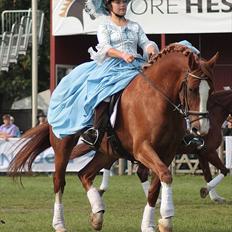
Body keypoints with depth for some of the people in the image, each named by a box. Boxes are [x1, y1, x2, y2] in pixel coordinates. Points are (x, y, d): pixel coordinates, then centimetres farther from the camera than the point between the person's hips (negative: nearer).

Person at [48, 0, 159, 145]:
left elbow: (146, 43, 14)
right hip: (112, 64, -4)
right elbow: (105, 48, -5)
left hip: (135, 65, 4)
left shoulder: (135, 26, 25)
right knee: (95, 87, -33)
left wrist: (151, 49, -12)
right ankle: (89, 125, -37)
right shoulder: (105, 27, 12)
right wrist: (122, 55, -24)